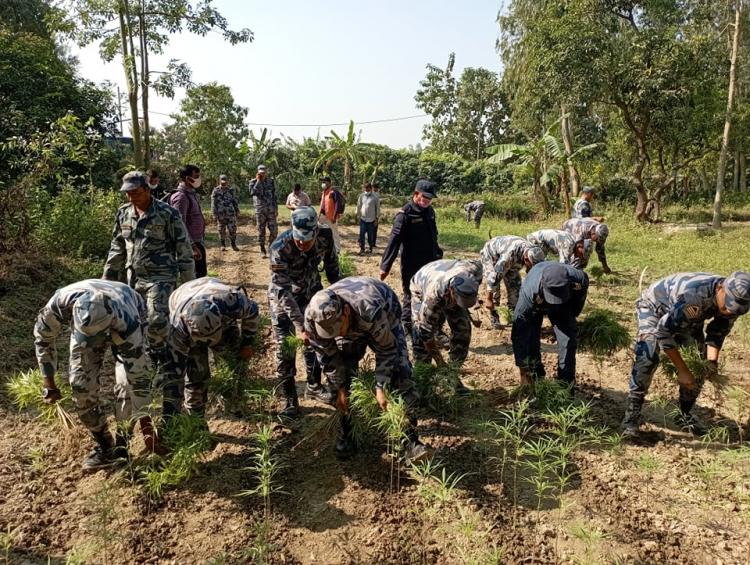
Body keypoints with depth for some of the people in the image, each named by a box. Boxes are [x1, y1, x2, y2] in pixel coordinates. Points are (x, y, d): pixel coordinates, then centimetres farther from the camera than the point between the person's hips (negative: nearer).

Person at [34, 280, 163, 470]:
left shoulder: (127, 322, -45)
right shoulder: (60, 302, -39)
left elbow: (137, 376, -36)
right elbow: (43, 336, -15)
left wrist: (147, 429, -30)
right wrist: (49, 385, -9)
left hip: (130, 318, -3)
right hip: (86, 320, 3)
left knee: (127, 383, -19)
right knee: (81, 381, -10)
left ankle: (121, 446, 0)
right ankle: (104, 445, 7)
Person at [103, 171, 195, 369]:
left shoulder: (167, 213, -10)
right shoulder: (123, 214, 7)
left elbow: (183, 249, -6)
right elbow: (117, 247, 17)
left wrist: (189, 281, -6)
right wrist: (108, 274, 14)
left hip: (161, 277, -6)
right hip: (134, 278, 6)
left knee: (157, 319, -19)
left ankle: (161, 355, 7)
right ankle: (153, 363, 27)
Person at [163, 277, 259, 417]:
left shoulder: (233, 300, -45)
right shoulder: (179, 326, -44)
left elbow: (252, 311, -18)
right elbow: (174, 374, -37)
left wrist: (247, 344, -8)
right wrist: (171, 417, -34)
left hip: (225, 314, 2)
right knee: (196, 371, -14)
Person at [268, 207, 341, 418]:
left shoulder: (326, 236, -23)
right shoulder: (280, 248, -35)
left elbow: (332, 265, -3)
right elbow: (283, 291, -35)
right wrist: (300, 327, -40)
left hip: (311, 292, 4)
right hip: (283, 297, -4)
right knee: (285, 347, -6)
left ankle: (314, 386, 33)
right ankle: (290, 401, 6)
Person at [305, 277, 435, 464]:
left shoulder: (370, 311, -48)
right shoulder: (313, 318, -35)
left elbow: (386, 350, -30)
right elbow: (327, 356, -17)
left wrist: (380, 388, -28)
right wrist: (340, 389, -12)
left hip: (386, 315, -3)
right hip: (351, 326, 3)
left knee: (401, 375, -14)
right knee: (345, 378, -4)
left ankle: (411, 441, -8)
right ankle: (347, 436, 14)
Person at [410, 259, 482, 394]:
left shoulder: (474, 271, -36)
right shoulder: (433, 296, -46)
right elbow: (426, 334, -35)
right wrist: (441, 364, -29)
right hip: (422, 287, -4)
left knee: (463, 331, -8)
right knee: (421, 336, -19)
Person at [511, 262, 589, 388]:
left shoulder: (578, 279, -39)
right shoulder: (529, 290, -46)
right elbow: (519, 332, -39)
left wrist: (574, 313, 5)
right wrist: (523, 372, -37)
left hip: (564, 304, 2)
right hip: (534, 306, -1)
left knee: (567, 340, -11)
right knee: (530, 341, -11)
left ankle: (566, 384, 2)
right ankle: (536, 380, 9)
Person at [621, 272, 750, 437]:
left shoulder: (733, 300, -22)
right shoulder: (692, 295, -44)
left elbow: (718, 333, -8)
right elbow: (663, 331, -38)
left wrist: (712, 360, -27)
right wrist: (682, 371, -36)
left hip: (688, 317, 7)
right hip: (654, 306, -7)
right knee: (648, 358, -24)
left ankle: (685, 413, 16)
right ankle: (632, 412, -15)